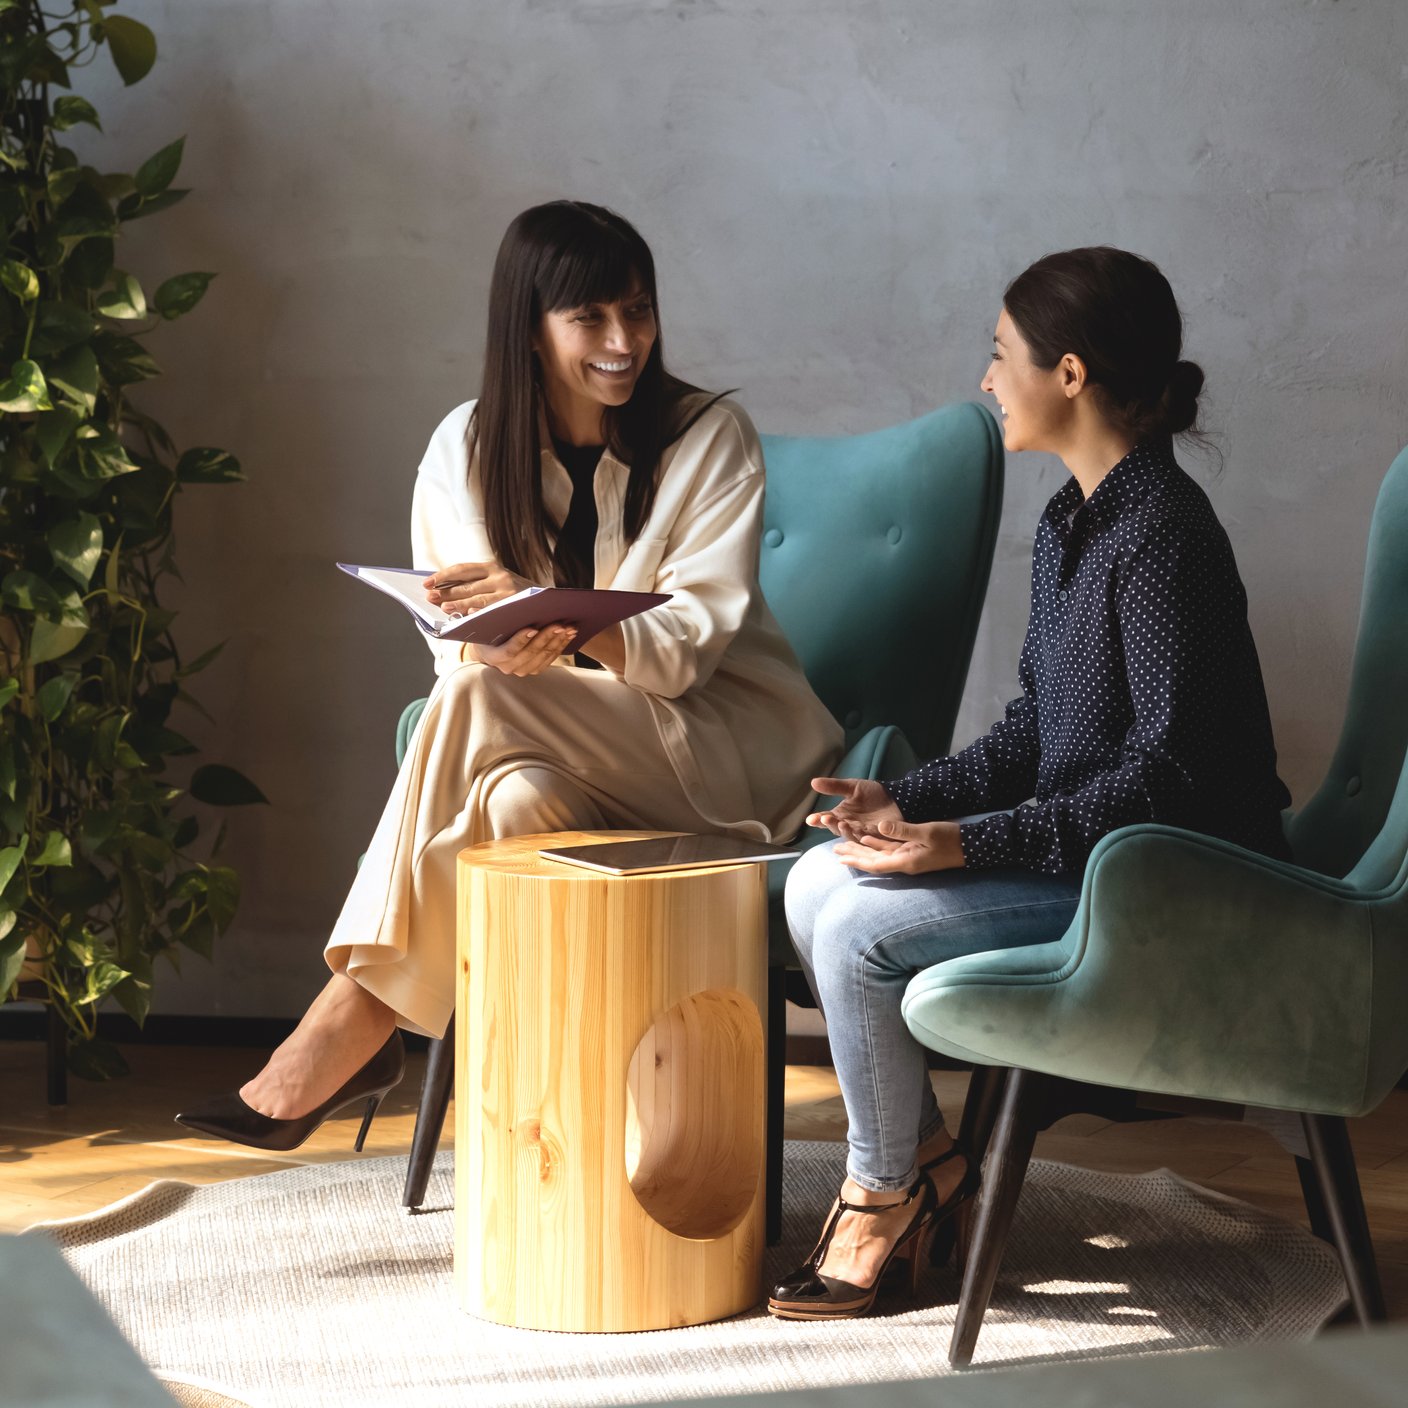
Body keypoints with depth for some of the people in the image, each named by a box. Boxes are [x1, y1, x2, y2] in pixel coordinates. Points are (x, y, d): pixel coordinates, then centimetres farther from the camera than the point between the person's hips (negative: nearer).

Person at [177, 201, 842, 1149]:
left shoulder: (710, 438, -7)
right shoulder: (469, 449, 2)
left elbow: (687, 646, -16)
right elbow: (459, 646, -1)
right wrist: (510, 647, -27)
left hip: (726, 739, -3)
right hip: (561, 755, 3)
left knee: (477, 703, -28)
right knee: (516, 798, -35)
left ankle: (350, 1026, -24)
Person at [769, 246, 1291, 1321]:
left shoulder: (1162, 536, -20)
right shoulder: (1072, 522, 11)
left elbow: (1171, 770, -24)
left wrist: (972, 842, -26)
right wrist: (910, 800, 3)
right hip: (1082, 846, 10)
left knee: (858, 930, -18)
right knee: (817, 880, 2)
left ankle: (883, 1196, 2)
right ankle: (930, 1158, 9)